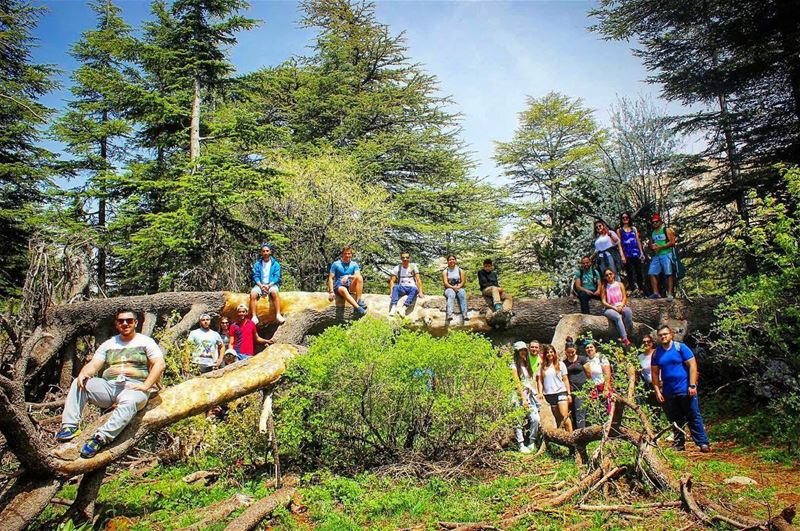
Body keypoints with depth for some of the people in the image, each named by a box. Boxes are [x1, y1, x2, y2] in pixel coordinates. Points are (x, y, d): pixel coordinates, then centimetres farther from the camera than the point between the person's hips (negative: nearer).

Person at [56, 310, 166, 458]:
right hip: (108, 385, 5)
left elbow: (159, 364, -4)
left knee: (128, 402, -38)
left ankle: (100, 438, -44)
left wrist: (145, 386, -16)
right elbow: (93, 365, 10)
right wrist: (83, 373, -14)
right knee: (78, 384, -16)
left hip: (134, 387, -5)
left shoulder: (145, 341, 7)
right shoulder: (108, 344, 20)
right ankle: (70, 427, -19)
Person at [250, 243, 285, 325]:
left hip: (271, 284, -2)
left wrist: (269, 285, -15)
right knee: (253, 293, -30)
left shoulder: (275, 264, 7)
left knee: (274, 292, -36)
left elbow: (277, 277, 0)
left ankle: (278, 315, -39)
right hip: (260, 285, 2)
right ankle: (254, 317, -32)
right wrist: (261, 286, -14)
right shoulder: (257, 264, 11)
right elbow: (255, 277, 4)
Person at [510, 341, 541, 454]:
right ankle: (521, 445, -1)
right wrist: (523, 399, -13)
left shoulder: (528, 365, 17)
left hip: (530, 395, 6)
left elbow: (532, 380, 17)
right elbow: (517, 383, -9)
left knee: (535, 419, -7)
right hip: (519, 396, -6)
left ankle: (532, 443, 5)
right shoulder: (514, 366, -4)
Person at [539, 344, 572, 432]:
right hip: (549, 394, 2)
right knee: (558, 419, 8)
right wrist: (540, 393, -1)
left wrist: (569, 393, 1)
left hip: (561, 392, -2)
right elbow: (540, 381, 9)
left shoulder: (560, 364, 5)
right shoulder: (542, 366, 9)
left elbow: (565, 379, 5)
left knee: (564, 416, -13)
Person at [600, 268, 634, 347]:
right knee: (618, 317, -36)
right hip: (610, 308, -2)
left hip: (621, 306, 2)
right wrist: (614, 307, -14)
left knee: (628, 312, -34)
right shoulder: (604, 287, 6)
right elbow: (604, 302, 0)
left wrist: (621, 306, -13)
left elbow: (624, 297, 7)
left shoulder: (620, 284, 13)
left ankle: (623, 336, -27)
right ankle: (625, 339, -41)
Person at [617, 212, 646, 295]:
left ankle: (642, 289, 6)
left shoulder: (634, 229, 15)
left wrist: (641, 252, 4)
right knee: (630, 272, -5)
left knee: (639, 271, 1)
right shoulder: (619, 230, 8)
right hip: (627, 254, -2)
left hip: (636, 253, 2)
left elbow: (638, 241, 14)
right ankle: (633, 289, -4)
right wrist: (622, 255, -8)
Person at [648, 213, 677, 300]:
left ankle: (669, 294, -9)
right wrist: (652, 247, -1)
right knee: (652, 273, -3)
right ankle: (656, 293, 1)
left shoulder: (666, 230, -1)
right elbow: (650, 244, 24)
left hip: (666, 254, -6)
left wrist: (660, 247, -14)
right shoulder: (652, 233, 17)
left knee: (669, 274, -7)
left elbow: (672, 242, -9)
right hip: (656, 256, 6)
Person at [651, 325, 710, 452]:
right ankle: (679, 445, 21)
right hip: (668, 393, 4)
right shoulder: (656, 353, 7)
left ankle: (703, 443, 3)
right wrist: (657, 391, 1)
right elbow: (655, 373, 8)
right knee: (675, 420, 12)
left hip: (685, 390, -4)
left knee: (694, 417, -2)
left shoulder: (680, 347, -4)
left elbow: (692, 365, -8)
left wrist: (692, 386, -14)